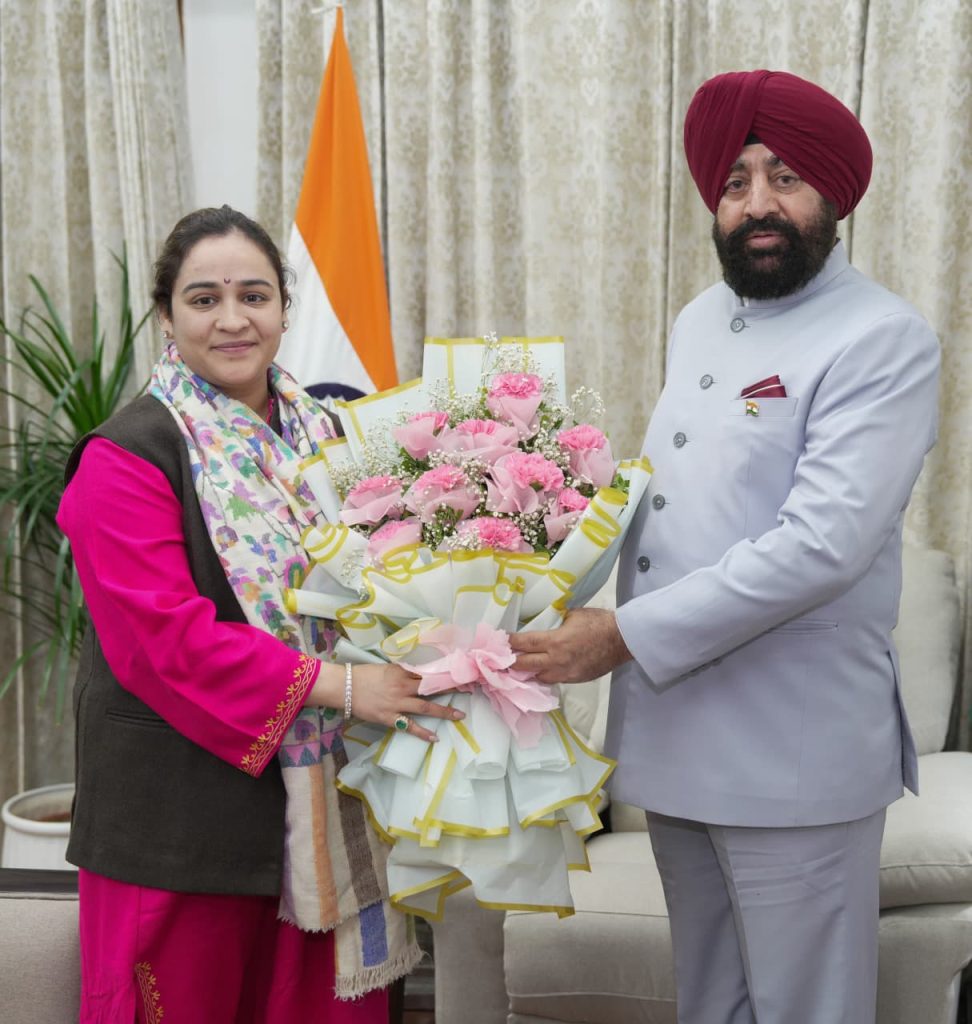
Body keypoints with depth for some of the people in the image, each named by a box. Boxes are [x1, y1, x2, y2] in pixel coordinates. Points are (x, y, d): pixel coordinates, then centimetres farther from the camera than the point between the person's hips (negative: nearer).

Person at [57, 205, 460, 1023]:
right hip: (181, 814, -5)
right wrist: (337, 686, -22)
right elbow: (162, 636, -19)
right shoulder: (129, 456, -10)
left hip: (323, 794, 6)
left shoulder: (317, 434, 10)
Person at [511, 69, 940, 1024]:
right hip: (672, 730, 7)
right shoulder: (698, 321, 12)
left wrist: (627, 636, -19)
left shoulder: (883, 339, -12)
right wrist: (596, 606, 3)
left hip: (793, 756, -6)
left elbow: (821, 543, -21)